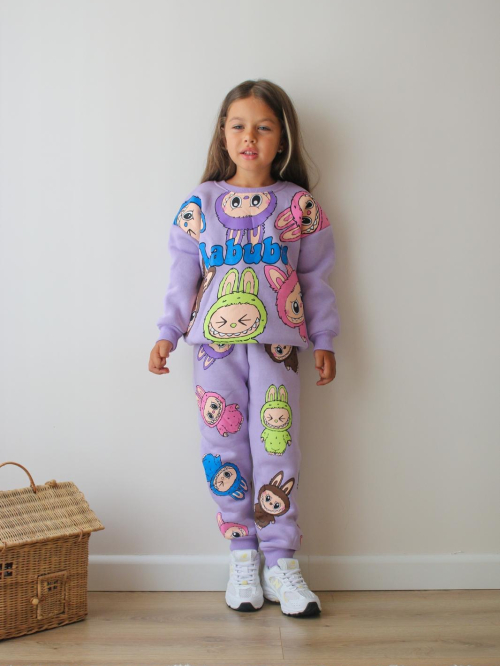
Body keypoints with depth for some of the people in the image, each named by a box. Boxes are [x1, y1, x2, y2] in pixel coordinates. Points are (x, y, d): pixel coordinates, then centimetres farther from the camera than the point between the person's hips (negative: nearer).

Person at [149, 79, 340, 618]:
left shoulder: (299, 204, 3)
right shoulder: (201, 203, 5)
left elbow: (315, 278, 8)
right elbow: (184, 274, 8)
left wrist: (324, 341, 8)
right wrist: (166, 334, 4)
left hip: (277, 342, -1)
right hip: (215, 341, 1)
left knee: (275, 447, -2)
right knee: (223, 448, 3)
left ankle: (280, 562, 10)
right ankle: (242, 555, 18)